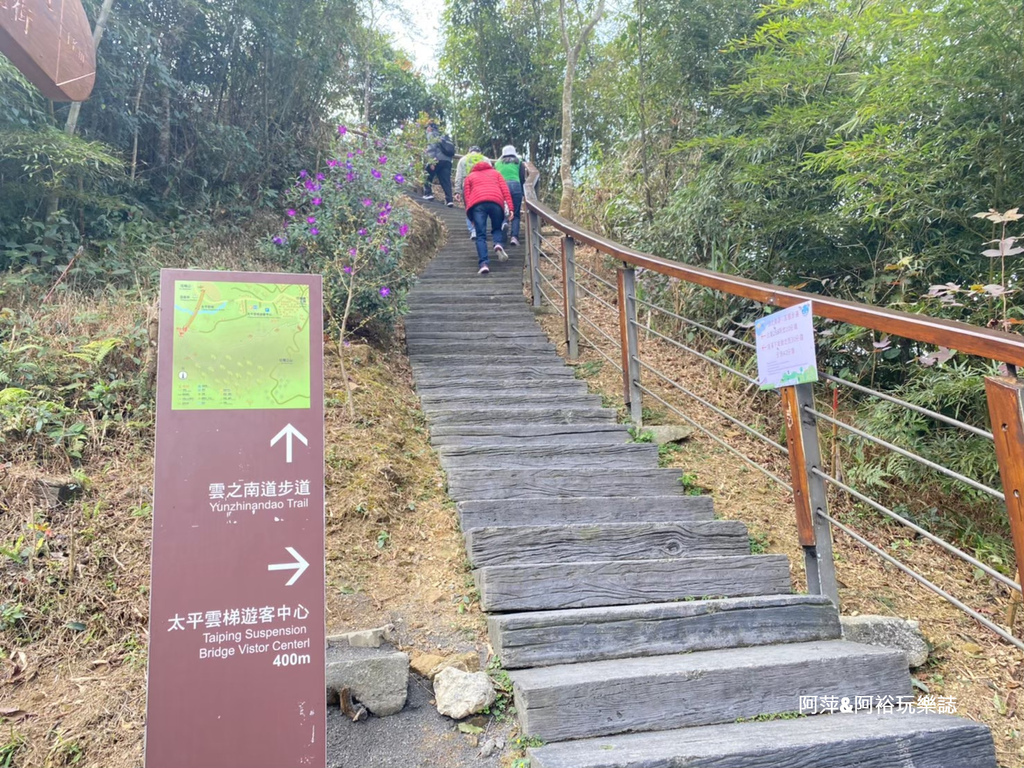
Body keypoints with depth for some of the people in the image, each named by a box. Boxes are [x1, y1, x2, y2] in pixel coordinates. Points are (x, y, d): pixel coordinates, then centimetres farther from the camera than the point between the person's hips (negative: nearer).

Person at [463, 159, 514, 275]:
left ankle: (483, 264, -21)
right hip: (496, 202, 1)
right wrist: (510, 207, 9)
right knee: (497, 228, 21)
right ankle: (498, 244, -12)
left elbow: (467, 196, 17)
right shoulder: (495, 172, 33)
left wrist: (472, 218, 13)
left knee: (480, 235, -3)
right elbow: (505, 190, 17)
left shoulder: (470, 176, 32)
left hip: (477, 204, -1)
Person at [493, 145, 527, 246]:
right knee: (515, 214, 2)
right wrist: (522, 193, 20)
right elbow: (523, 179, 12)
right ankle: (514, 236, -13)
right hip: (515, 186, -1)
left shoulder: (498, 163, 21)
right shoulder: (519, 162, 17)